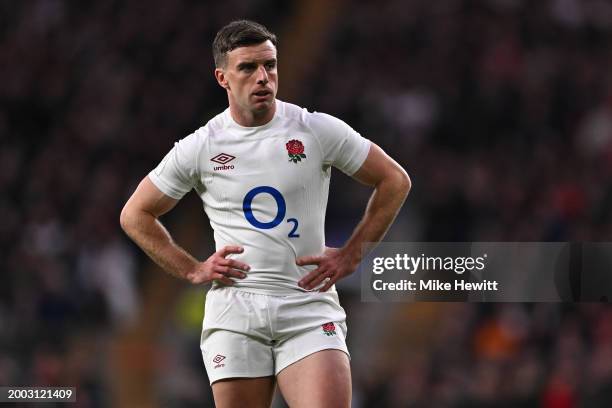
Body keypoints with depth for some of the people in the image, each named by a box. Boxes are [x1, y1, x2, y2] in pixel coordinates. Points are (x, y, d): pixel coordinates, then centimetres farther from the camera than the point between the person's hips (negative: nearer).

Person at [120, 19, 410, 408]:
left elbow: (395, 181, 10)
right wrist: (193, 270, 5)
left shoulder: (318, 130, 1)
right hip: (234, 311, 1)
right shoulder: (198, 148, 4)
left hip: (309, 306, -1)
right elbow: (136, 214, 15)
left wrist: (350, 256, 5)